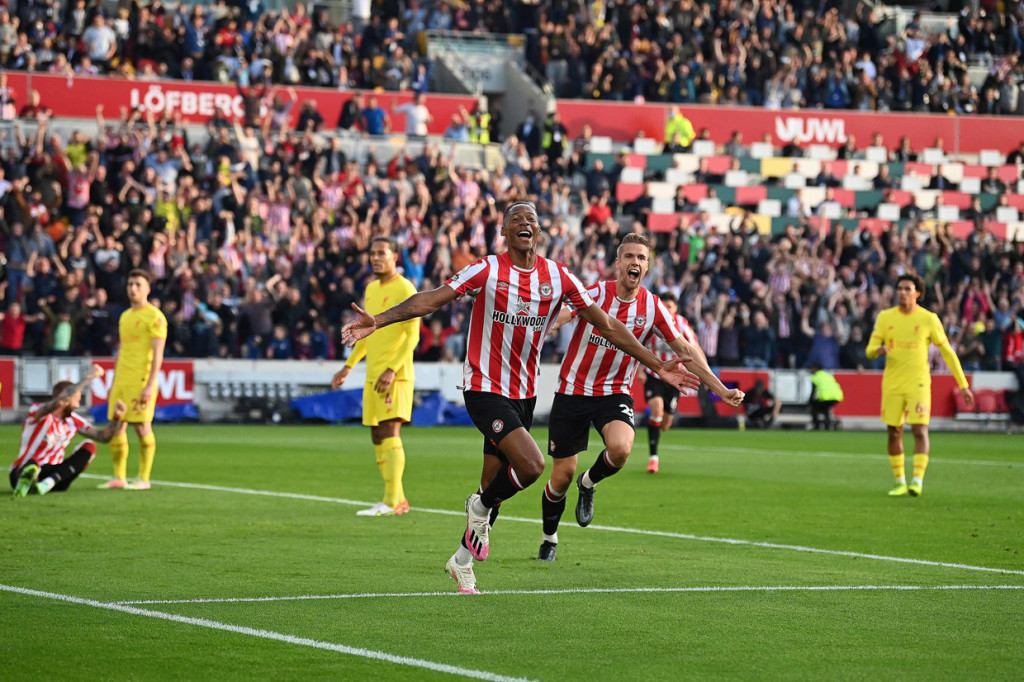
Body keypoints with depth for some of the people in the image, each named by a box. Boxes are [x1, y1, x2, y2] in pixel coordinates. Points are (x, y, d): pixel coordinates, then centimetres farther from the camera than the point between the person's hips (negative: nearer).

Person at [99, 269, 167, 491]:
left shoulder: (154, 317, -5)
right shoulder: (125, 316, 18)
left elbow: (157, 354, -10)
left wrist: (150, 385, -17)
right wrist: (113, 383, 20)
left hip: (141, 381, -7)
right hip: (121, 380, 7)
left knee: (142, 427, -6)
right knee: (116, 427, 3)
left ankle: (144, 479, 0)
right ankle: (119, 477, 9)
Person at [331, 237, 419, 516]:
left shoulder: (404, 289, -8)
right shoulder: (371, 289, 17)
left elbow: (412, 336, -14)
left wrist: (391, 370, -21)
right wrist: (348, 366, 26)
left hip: (395, 376, -8)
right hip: (373, 375, 8)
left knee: (389, 431, -14)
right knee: (377, 437, 7)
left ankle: (391, 502, -17)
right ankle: (399, 499, 14)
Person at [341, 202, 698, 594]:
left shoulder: (558, 277, 3)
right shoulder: (487, 271, -8)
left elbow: (607, 326, 7)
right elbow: (431, 300, -12)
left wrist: (657, 366, 6)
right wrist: (378, 321, -26)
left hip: (524, 394, 5)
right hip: (485, 389, -5)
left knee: (495, 481, 9)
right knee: (531, 465, -22)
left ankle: (463, 561, 26)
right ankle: (481, 508, 7)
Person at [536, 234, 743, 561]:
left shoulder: (653, 309, -4)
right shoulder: (594, 293, -11)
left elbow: (685, 350, 2)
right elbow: (558, 316, -24)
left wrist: (721, 390, -2)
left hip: (615, 394, 1)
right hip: (573, 391, -1)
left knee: (620, 449, -30)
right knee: (562, 475, 1)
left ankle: (588, 484, 4)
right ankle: (549, 538, 28)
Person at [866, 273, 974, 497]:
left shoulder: (929, 319, -3)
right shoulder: (885, 317, 4)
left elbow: (947, 352, 2)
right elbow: (869, 350, 5)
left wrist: (963, 385, 1)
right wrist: (879, 350, -22)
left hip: (918, 384, -3)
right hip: (892, 384, 3)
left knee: (920, 430, -15)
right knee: (894, 433, 5)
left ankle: (917, 481, -16)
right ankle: (900, 482, 16)